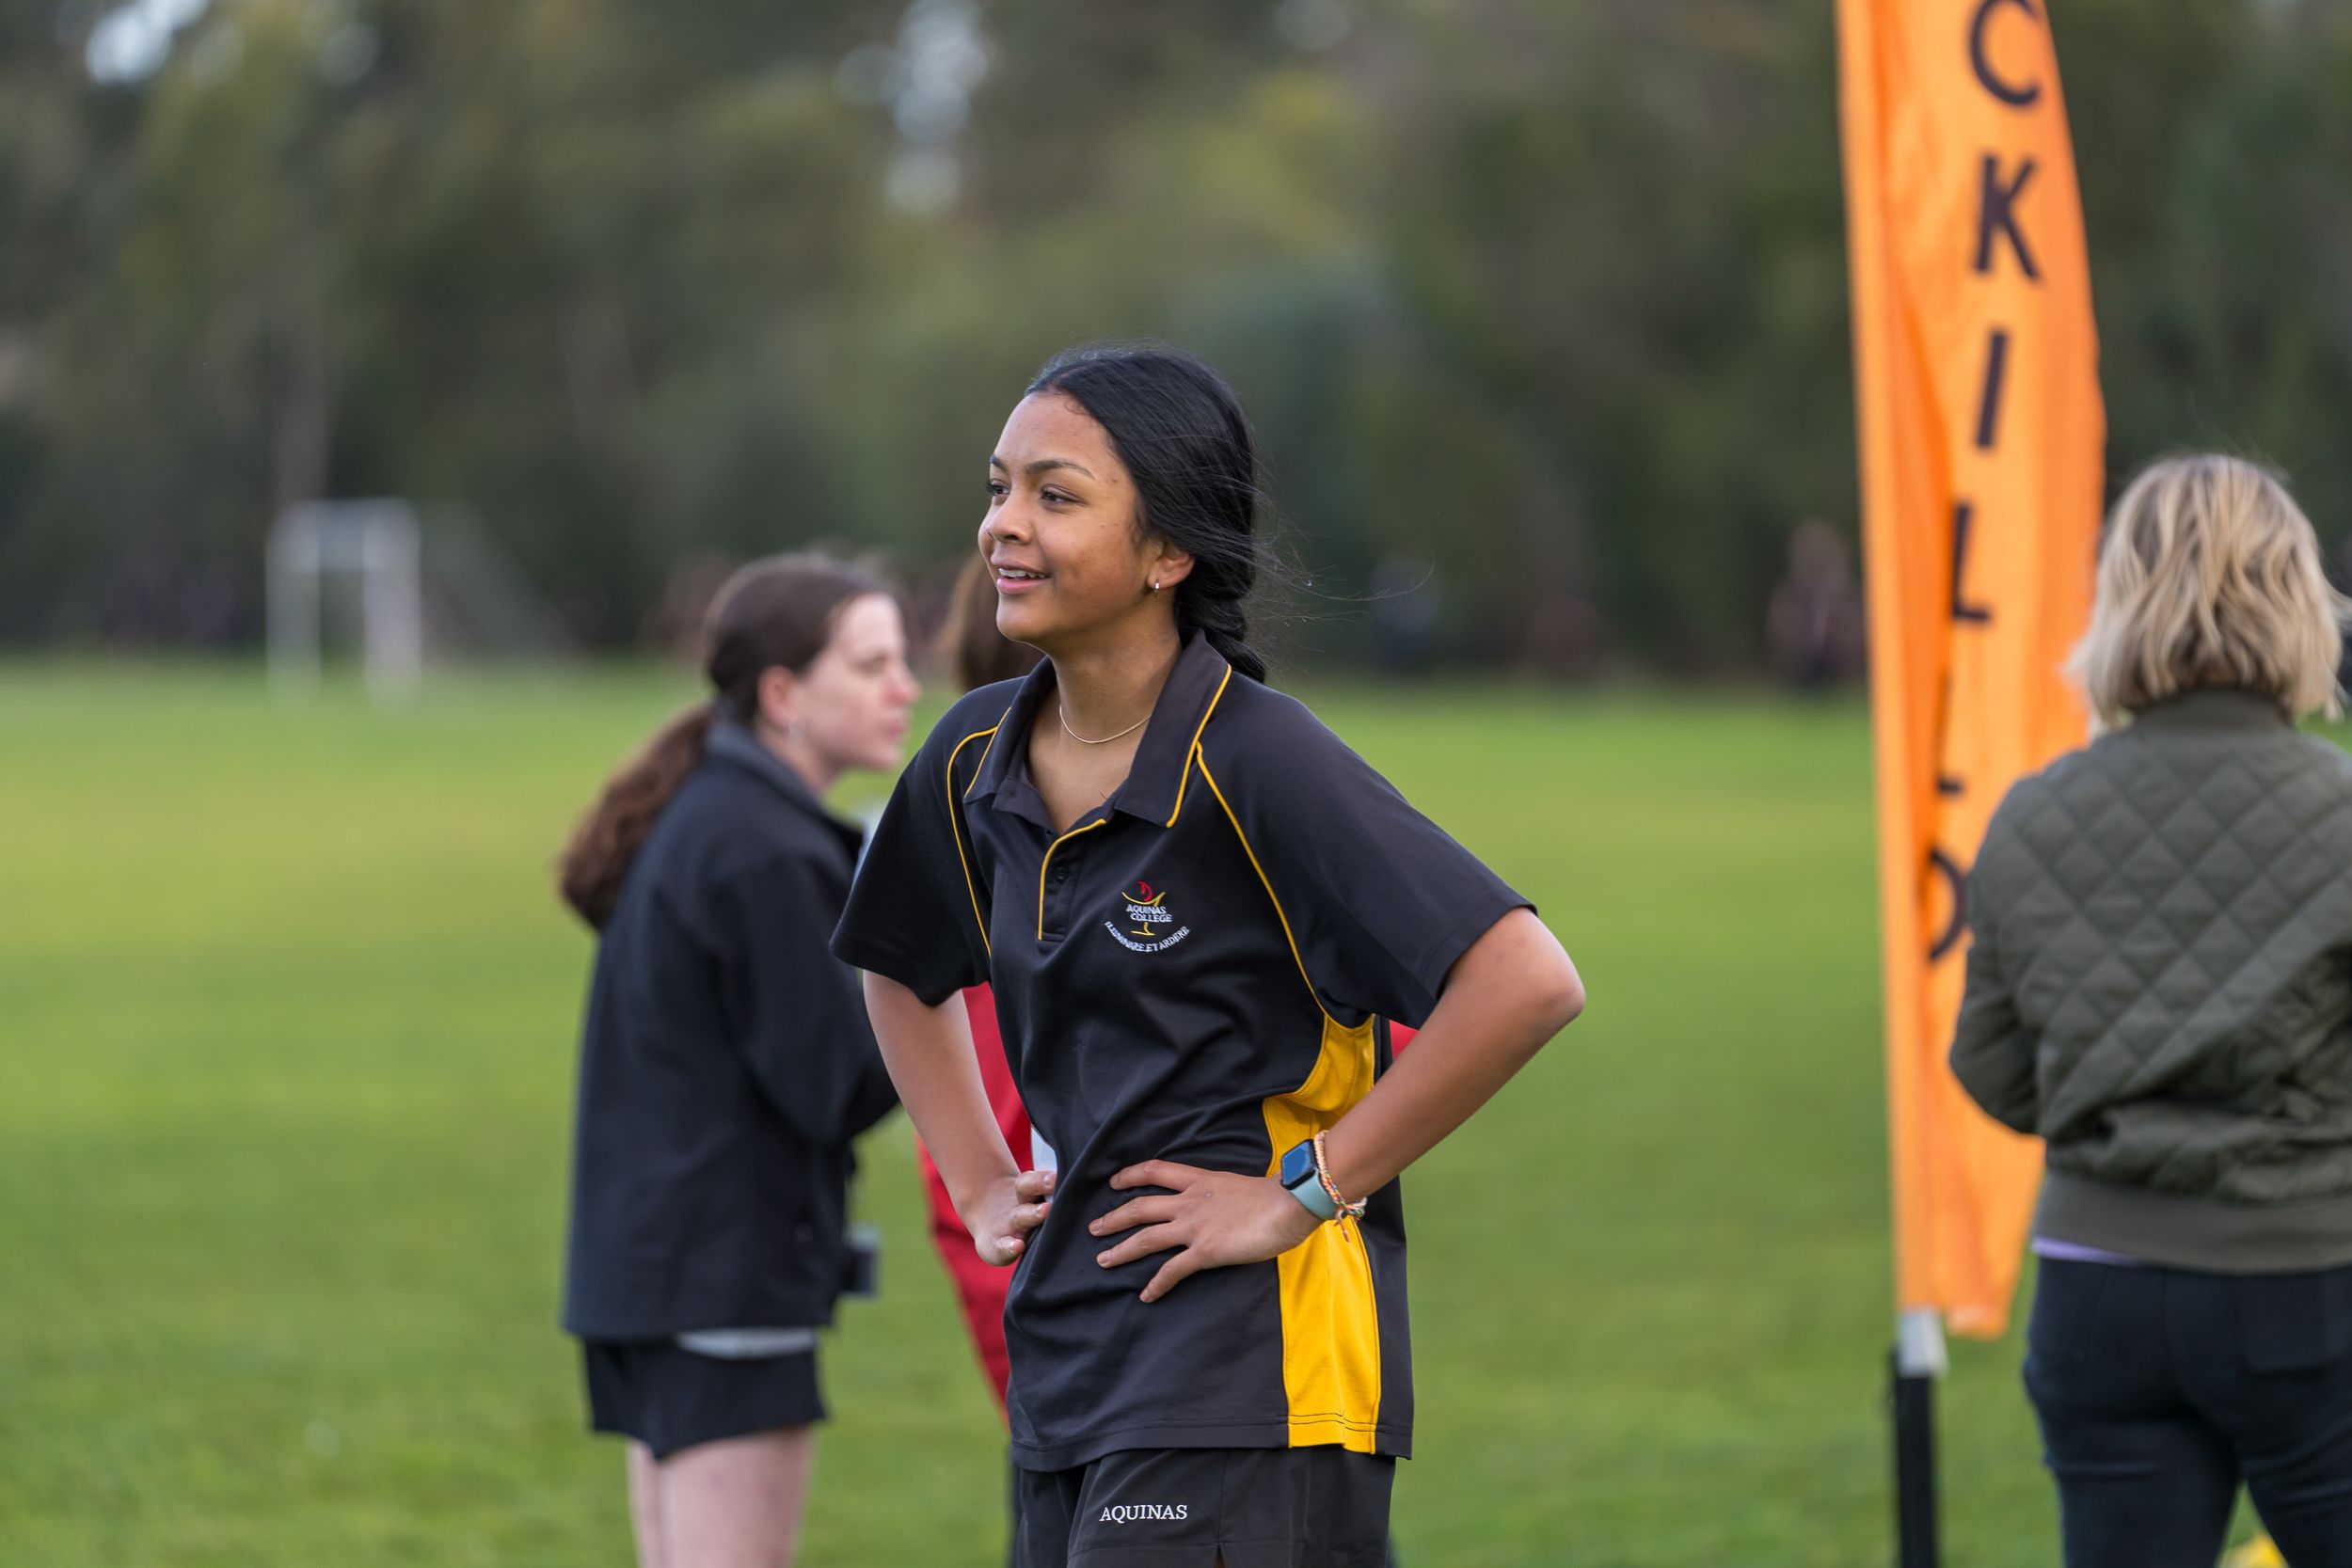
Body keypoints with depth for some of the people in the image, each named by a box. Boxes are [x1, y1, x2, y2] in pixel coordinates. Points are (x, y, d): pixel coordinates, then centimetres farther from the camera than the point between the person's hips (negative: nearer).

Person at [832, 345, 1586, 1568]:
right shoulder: (977, 759, 7)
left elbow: (1526, 982, -22)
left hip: (1250, 1379, -7)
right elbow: (902, 969, 30)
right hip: (1070, 1363, 8)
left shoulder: (1254, 761, -14)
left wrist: (1307, 1189, -16)